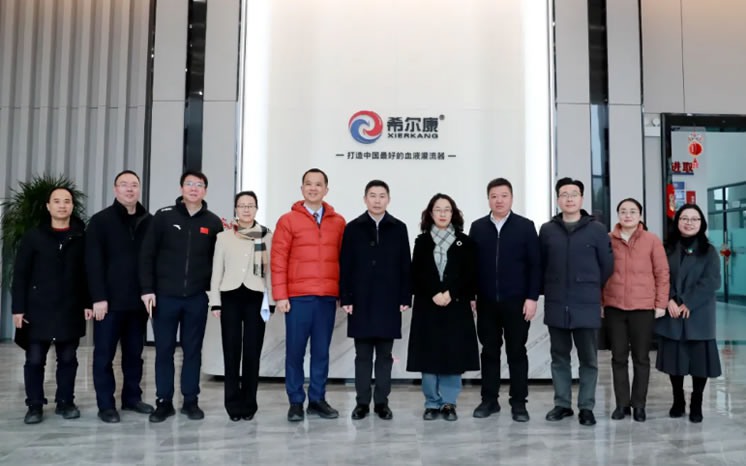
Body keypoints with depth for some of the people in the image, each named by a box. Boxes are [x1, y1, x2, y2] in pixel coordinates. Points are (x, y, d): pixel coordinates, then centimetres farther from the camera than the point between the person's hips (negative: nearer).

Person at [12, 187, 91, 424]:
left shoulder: (82, 237, 4)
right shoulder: (33, 236, 1)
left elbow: (88, 273, 5)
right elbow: (20, 274, 0)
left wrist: (88, 303, 0)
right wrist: (18, 307, -5)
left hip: (70, 310, 1)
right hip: (38, 309, -1)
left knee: (68, 359, 8)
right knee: (35, 359, 4)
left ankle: (65, 402, 21)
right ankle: (35, 405, 17)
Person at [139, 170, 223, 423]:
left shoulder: (213, 222, 4)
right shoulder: (163, 216, 0)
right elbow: (147, 255, -1)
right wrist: (147, 289, -7)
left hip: (197, 298, 1)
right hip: (165, 295, -1)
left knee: (193, 350, 9)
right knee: (164, 350, 7)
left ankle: (191, 401, 19)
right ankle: (164, 401, 18)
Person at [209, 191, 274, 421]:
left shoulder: (266, 236, 5)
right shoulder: (224, 236, 7)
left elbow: (270, 270, 5)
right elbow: (217, 271, 7)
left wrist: (271, 300, 0)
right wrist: (215, 301, 1)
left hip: (255, 297, 0)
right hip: (230, 296, 1)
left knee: (252, 351, 1)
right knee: (231, 351, 1)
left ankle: (249, 403, 13)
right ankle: (234, 403, 11)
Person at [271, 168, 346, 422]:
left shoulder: (338, 222, 8)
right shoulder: (288, 220, 1)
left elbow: (343, 259, 9)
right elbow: (278, 260, -2)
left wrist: (344, 292, 6)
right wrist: (280, 295, -7)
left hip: (328, 297, 2)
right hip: (298, 296, -2)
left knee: (321, 350, 9)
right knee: (295, 350, 4)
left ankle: (317, 399, 20)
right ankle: (296, 402, 16)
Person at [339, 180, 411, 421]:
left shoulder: (399, 228, 4)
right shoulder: (353, 228, 3)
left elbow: (405, 265, 3)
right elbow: (345, 266, 1)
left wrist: (405, 298, -2)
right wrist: (345, 298, -5)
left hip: (389, 301, 1)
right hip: (361, 301, 0)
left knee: (385, 354, 8)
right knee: (363, 354, 7)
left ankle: (382, 402, 17)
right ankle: (362, 402, 16)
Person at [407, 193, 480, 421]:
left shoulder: (464, 241, 6)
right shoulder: (422, 241, 7)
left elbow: (469, 274, 0)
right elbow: (417, 274, 1)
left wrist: (450, 293, -12)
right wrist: (434, 294, -12)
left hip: (456, 306, 0)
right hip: (427, 306, 1)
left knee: (453, 354, 1)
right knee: (429, 354, 2)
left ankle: (449, 403, 13)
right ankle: (432, 403, 13)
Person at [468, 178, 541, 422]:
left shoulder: (525, 226, 0)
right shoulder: (477, 227, 6)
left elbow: (535, 265, -2)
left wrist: (532, 297, -8)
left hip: (517, 301, -2)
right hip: (486, 302, 2)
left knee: (517, 352, 6)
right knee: (489, 351, 9)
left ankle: (519, 403, 16)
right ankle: (489, 400, 20)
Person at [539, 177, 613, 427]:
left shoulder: (597, 230, -1)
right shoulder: (547, 230, 5)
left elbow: (607, 266, 3)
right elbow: (540, 265, 10)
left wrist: (591, 290, 9)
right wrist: (549, 291, 9)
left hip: (586, 306, -2)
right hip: (556, 306, 2)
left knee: (588, 359, 6)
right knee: (559, 357, 10)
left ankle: (586, 407, 17)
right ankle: (562, 404, 21)